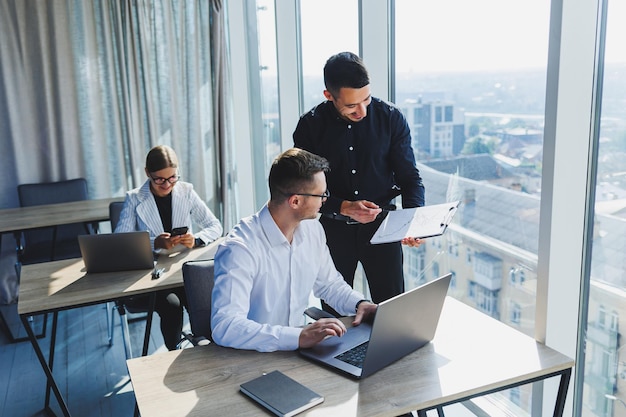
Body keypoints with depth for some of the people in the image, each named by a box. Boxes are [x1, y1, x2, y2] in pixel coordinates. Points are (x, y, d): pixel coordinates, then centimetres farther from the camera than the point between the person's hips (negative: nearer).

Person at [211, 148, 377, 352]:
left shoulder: (312, 230, 2)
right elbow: (224, 326, -31)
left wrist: (360, 303, -2)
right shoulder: (240, 248, -23)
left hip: (300, 347, 7)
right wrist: (299, 337, -38)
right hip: (253, 359, -6)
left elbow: (329, 283, 17)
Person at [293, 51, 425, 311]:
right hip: (333, 229, 0)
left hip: (381, 226, 0)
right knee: (334, 314, 10)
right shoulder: (310, 126, -6)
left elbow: (410, 177, -2)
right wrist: (345, 207, -21)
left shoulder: (391, 119, -5)